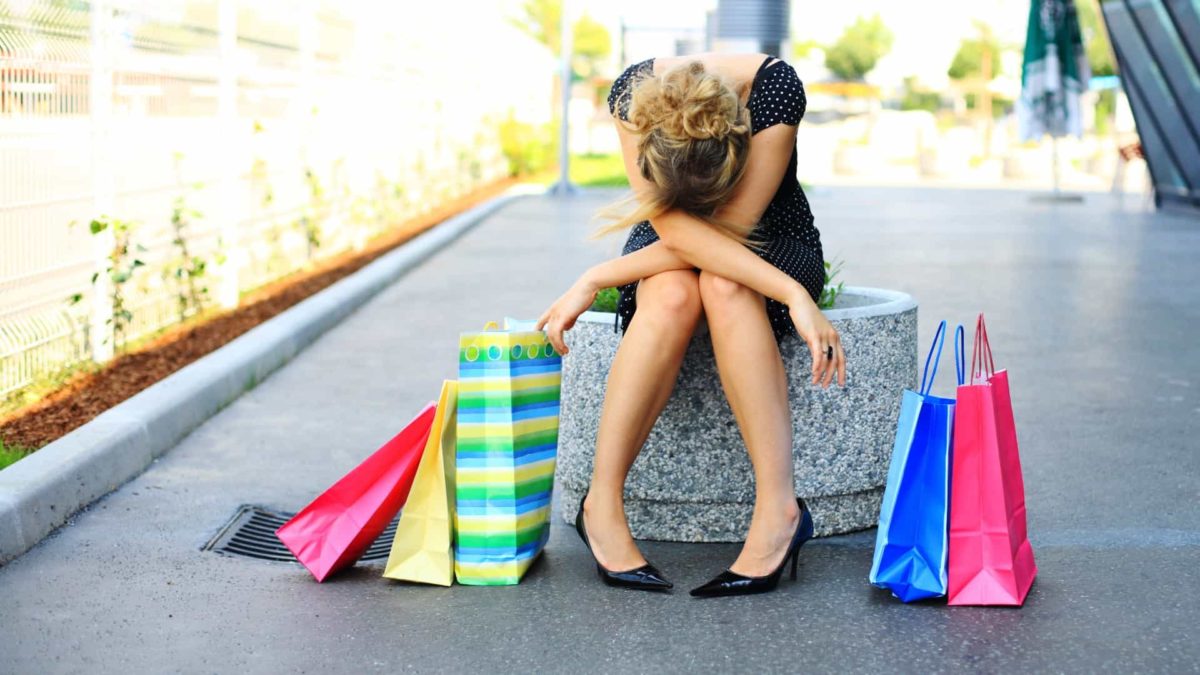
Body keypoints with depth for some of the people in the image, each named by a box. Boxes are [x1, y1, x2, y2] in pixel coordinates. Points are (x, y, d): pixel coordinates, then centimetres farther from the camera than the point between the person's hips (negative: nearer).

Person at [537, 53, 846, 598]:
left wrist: (595, 280, -31)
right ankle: (602, 505, -27)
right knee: (672, 294, -36)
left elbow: (728, 228, -31)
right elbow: (675, 229, -34)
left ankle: (777, 508, -37)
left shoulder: (775, 87, -29)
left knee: (724, 288, -38)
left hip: (772, 244, -1)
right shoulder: (633, 95, -24)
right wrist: (794, 296, -43)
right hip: (668, 256, 1)